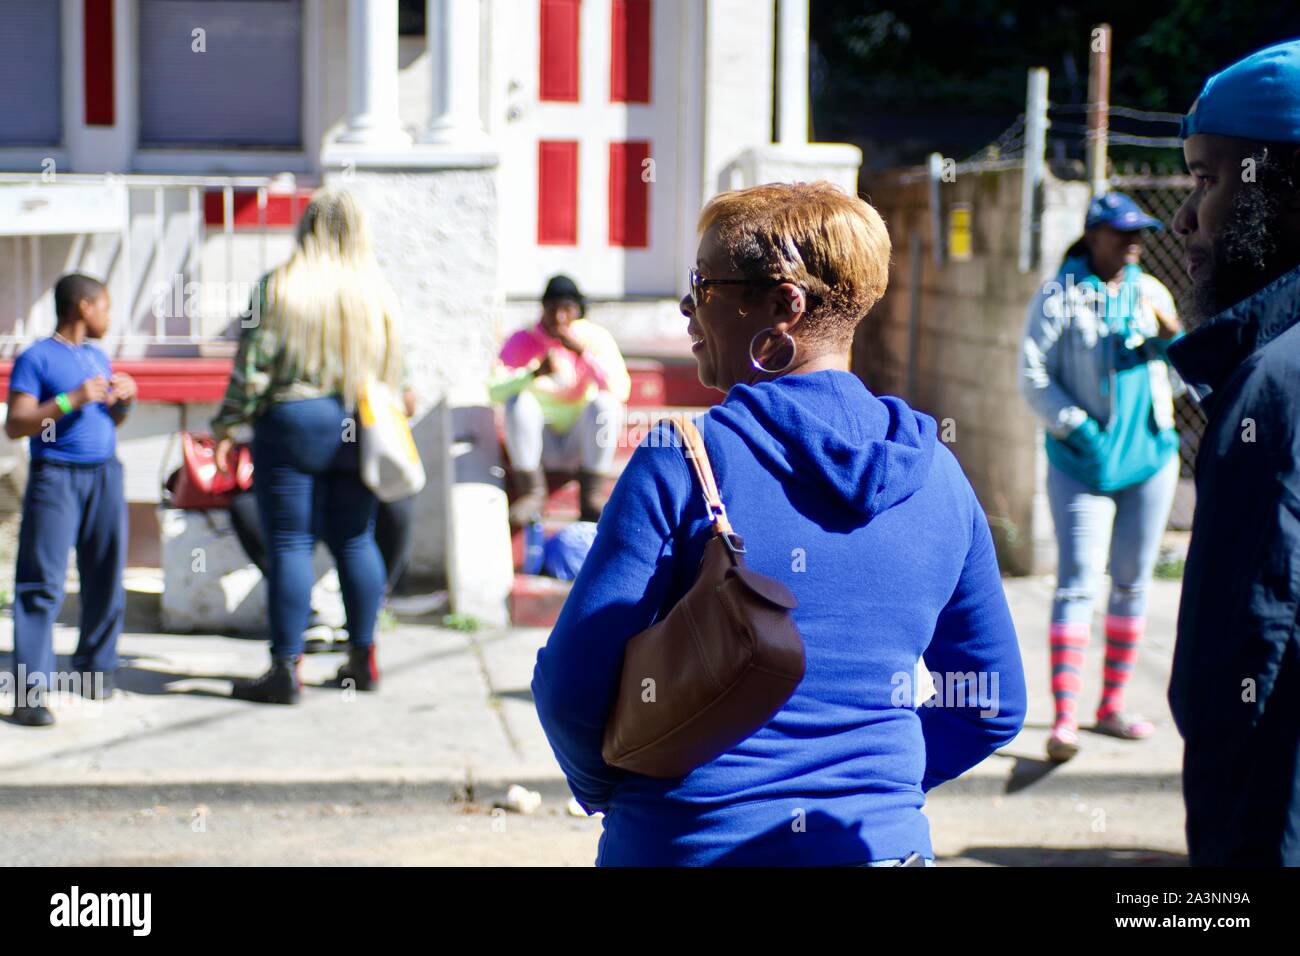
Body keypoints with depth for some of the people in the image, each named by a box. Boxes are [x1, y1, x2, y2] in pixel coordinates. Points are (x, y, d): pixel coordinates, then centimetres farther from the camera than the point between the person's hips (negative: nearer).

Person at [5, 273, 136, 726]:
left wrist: (123, 401, 6)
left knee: (105, 578, 7)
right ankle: (31, 690, -12)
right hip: (55, 475, -6)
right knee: (43, 584, -10)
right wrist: (72, 400, -19)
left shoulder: (99, 358, 17)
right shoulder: (36, 358, -4)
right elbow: (15, 424, -11)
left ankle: (95, 667, 22)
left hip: (105, 475, 7)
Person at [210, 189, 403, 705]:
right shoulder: (378, 293, 5)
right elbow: (394, 371, 10)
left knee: (290, 544, -2)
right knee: (356, 541, 12)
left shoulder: (281, 289, -10)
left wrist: (226, 424, -1)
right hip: (357, 431, 5)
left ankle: (285, 668, -1)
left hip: (293, 425, -5)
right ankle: (362, 658, 18)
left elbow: (253, 370, -10)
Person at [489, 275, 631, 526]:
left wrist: (583, 353, -28)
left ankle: (590, 497, -23)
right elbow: (495, 391, -21)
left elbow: (622, 390, -19)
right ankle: (531, 494, -21)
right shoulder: (521, 342, -5)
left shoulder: (596, 338, -5)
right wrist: (537, 372, -37)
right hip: (541, 444, 0)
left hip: (581, 443, 0)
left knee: (606, 402, -27)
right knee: (518, 399, -26)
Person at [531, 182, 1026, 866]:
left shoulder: (679, 461, -14)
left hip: (691, 840, -3)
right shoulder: (936, 475, 0)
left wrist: (607, 789, 5)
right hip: (879, 841, 4)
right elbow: (996, 707, 7)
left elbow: (572, 687, -13)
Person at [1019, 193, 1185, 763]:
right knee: (1077, 585, -10)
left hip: (1149, 457, 5)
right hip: (1083, 461, -5)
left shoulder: (1149, 292, 9)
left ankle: (1111, 707, 22)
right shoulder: (1059, 296, -5)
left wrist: (1172, 338, -8)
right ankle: (1064, 721, -10)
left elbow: (1181, 375, 12)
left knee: (1133, 582, 10)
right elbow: (1033, 378, -7)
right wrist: (1076, 427, -15)